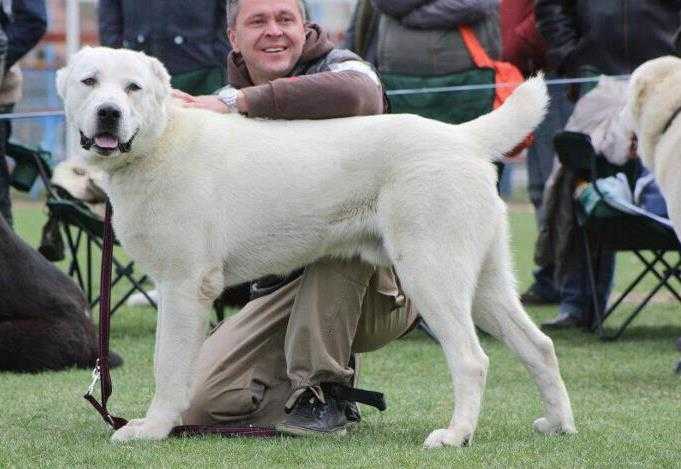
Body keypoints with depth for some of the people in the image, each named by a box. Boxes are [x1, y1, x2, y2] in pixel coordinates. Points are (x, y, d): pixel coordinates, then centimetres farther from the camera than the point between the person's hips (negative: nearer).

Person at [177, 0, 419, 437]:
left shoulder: (336, 65, -6)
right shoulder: (227, 101, 9)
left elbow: (357, 94, -34)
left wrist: (239, 101, -31)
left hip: (377, 287, -4)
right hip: (284, 282, 4)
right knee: (201, 401, -16)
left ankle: (321, 390, -25)